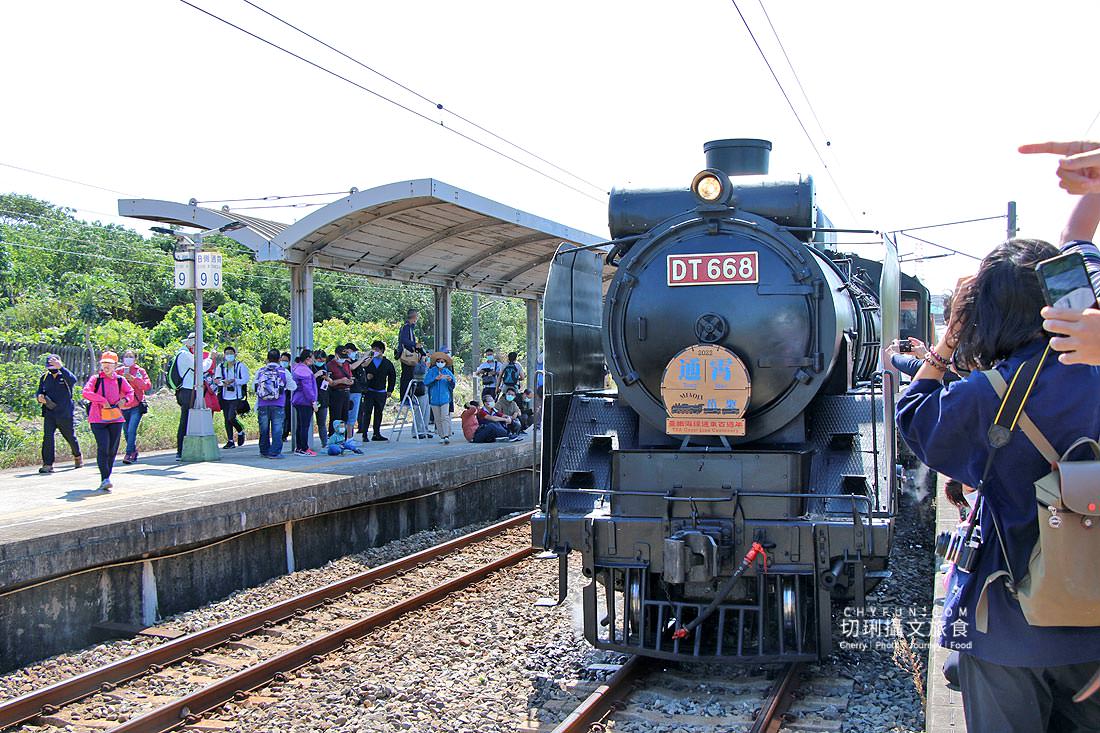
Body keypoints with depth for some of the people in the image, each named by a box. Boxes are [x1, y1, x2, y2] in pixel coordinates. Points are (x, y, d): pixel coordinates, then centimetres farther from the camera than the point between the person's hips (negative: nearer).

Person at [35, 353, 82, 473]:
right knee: (47, 437, -12)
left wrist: (61, 368, -42)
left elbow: (73, 380, -30)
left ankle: (78, 456, 38)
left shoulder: (65, 376, -5)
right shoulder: (45, 378, 8)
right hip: (49, 414, 2)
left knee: (70, 436, 12)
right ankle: (48, 464, -11)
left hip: (65, 414, -2)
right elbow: (39, 392, 16)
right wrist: (39, 397, -10)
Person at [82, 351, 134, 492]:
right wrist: (102, 400, -19)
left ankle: (106, 478, 20)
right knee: (103, 448, -15)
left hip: (115, 419, 3)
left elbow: (130, 391, 23)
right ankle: (104, 479, -15)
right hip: (98, 420, -3)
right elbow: (86, 392, -14)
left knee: (112, 450, 7)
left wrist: (124, 399, 2)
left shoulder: (120, 380, 9)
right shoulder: (96, 379, 0)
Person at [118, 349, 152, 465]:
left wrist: (133, 379, -16)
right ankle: (134, 453, 25)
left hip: (136, 407, -4)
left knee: (131, 430, -17)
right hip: (123, 407, 4)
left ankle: (129, 455, -18)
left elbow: (148, 386, -8)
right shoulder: (119, 372, 11)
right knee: (127, 432, 9)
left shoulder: (140, 371, 4)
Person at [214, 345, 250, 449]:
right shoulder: (221, 366, 13)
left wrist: (234, 380, -21)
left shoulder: (241, 366, 1)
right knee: (226, 419, 4)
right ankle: (230, 441, 12)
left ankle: (241, 431, 13)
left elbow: (245, 379, -8)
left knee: (231, 417, -16)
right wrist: (223, 382, -17)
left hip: (236, 397, -4)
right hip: (225, 397, 5)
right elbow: (216, 379, 4)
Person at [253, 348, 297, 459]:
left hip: (263, 405, 2)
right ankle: (275, 452, -4)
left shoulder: (260, 371, 3)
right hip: (278, 405, -2)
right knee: (277, 429, 1)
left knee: (264, 429, 13)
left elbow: (254, 388, 9)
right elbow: (293, 387, 7)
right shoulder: (284, 372, -3)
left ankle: (264, 451, 22)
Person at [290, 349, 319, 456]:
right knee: (305, 426, -7)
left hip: (297, 400, 11)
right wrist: (313, 401, -16)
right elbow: (307, 388, -20)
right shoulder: (304, 370, -17)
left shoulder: (296, 368, 15)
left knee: (299, 425, 15)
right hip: (305, 401, -10)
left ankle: (298, 447, 20)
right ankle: (304, 449, -5)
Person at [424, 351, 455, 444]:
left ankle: (446, 436, -19)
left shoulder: (448, 372, 7)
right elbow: (426, 382, -5)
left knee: (445, 417, -14)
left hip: (445, 397, -1)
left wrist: (450, 380, -15)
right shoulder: (431, 371, 6)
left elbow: (452, 386, 7)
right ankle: (441, 436, 10)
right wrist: (435, 379, -16)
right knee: (437, 419, 4)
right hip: (434, 398, 2)